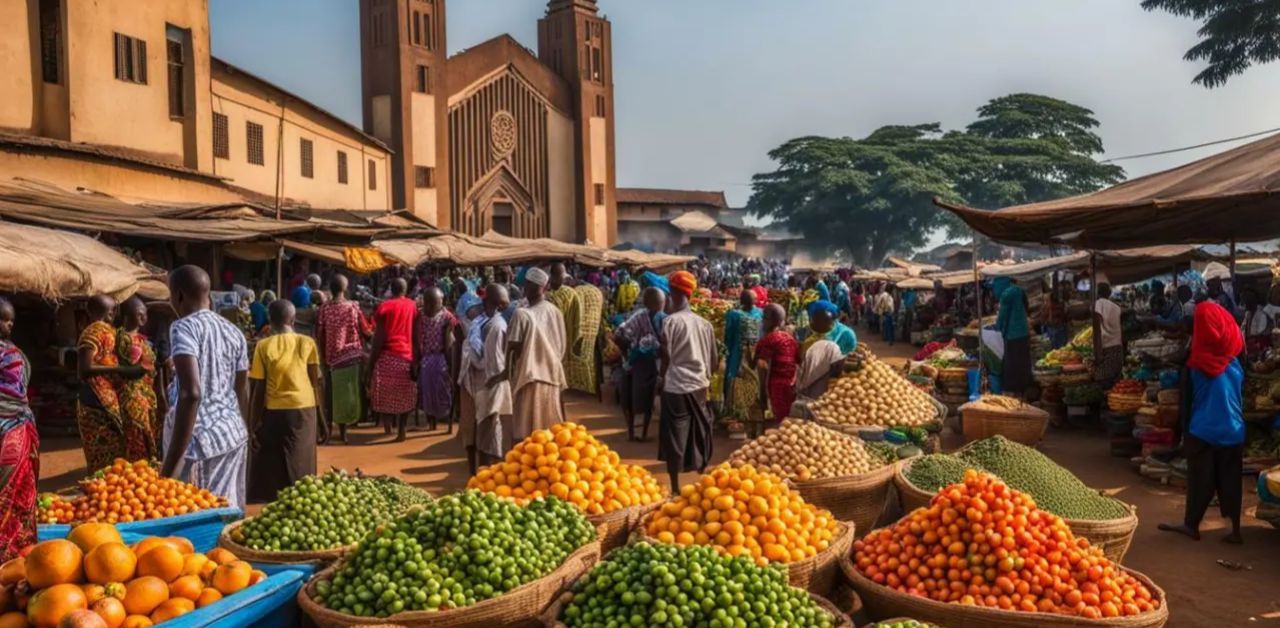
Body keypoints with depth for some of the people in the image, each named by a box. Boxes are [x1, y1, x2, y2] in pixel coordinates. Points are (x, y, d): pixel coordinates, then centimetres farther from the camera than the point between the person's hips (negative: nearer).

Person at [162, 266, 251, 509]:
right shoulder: (233, 332, 10)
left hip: (199, 439, -7)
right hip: (234, 434, 7)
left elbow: (191, 393, -22)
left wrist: (172, 461, -23)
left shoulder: (184, 327, -10)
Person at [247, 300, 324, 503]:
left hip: (274, 412, -1)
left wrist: (253, 422, 1)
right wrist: (321, 415, 8)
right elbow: (316, 382, 0)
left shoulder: (263, 346, -4)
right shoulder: (307, 343, -1)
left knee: (271, 464, 10)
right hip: (304, 410, 1)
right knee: (300, 464, 7)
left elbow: (258, 388, -4)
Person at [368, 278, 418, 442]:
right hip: (407, 355, 2)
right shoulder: (413, 306, 7)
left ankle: (387, 426, 2)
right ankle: (401, 431, 6)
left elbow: (379, 337, -7)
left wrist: (371, 360, -3)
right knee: (404, 395, 9)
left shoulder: (384, 306, -2)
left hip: (387, 355, -2)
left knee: (385, 393, 10)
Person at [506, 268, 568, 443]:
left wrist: (509, 370, 5)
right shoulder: (556, 312, 2)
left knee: (525, 433, 2)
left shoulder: (522, 314, -13)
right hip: (552, 376, 5)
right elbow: (563, 348, 8)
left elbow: (513, 349, -10)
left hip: (529, 379, -5)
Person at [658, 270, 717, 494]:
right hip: (699, 386, 5)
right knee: (698, 435, 17)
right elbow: (714, 359, 9)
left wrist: (663, 379, 8)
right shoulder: (705, 323, 4)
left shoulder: (671, 321, -11)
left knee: (674, 438, 3)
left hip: (676, 387, -5)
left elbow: (666, 356, -9)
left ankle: (675, 489, 6)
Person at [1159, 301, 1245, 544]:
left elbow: (1187, 402, -3)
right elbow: (1243, 399, 9)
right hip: (1233, 431, 3)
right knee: (1230, 480, 9)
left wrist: (1184, 434, 5)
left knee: (1200, 480, 6)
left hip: (1202, 431, -2)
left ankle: (1191, 525, 15)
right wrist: (1242, 425, 20)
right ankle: (1235, 530, 12)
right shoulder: (1235, 362, -1)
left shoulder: (1195, 364, -8)